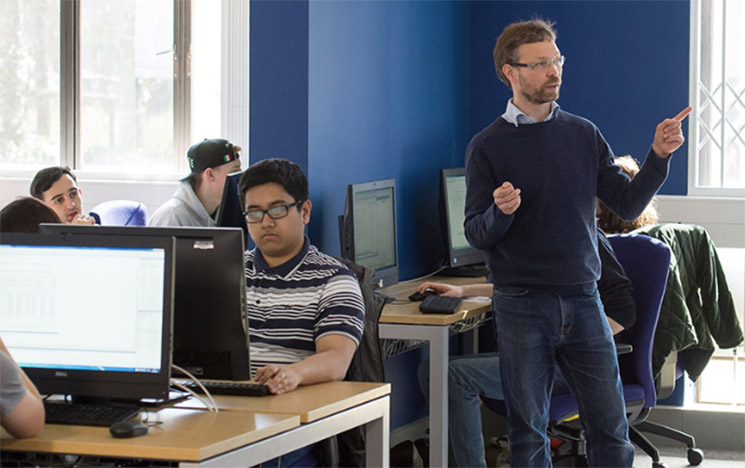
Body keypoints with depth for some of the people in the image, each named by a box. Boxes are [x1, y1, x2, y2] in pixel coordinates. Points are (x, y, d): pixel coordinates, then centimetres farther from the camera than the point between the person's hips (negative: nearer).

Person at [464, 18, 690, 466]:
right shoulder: (488, 146, -2)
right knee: (528, 431, 5)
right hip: (522, 307, -3)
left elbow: (627, 204, 6)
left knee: (611, 425, 4)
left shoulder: (584, 134, 7)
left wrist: (659, 157, -8)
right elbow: (476, 235, -3)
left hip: (583, 300, 3)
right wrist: (500, 213, -24)